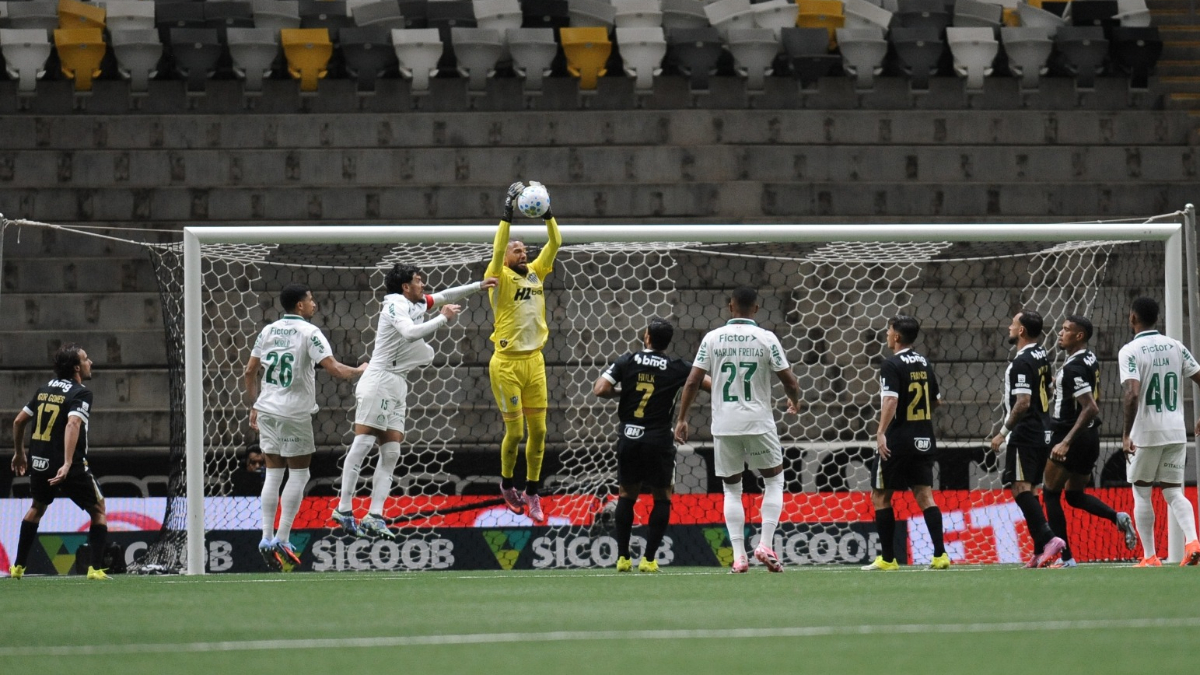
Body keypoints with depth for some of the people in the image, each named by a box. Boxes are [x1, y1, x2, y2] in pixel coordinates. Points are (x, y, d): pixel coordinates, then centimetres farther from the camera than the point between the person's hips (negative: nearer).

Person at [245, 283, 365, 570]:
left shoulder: (268, 331, 8)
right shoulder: (309, 333, -8)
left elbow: (250, 371, 10)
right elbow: (333, 368, -16)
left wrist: (254, 406, 19)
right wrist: (358, 371, 3)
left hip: (267, 411, 5)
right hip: (295, 414, -5)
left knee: (273, 474, 11)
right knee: (298, 475, 4)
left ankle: (267, 539, 5)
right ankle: (282, 539, -2)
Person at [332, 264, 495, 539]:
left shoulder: (418, 304, 17)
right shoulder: (395, 304, -8)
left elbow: (444, 296, 32)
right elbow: (410, 332, -24)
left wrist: (479, 285, 31)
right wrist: (443, 318, -15)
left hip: (397, 386, 9)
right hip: (378, 382, -9)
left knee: (391, 452, 0)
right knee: (362, 444, -12)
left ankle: (374, 516, -6)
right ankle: (344, 509, -14)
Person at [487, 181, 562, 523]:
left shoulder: (535, 273, 9)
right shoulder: (500, 278, -6)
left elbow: (555, 244, 3)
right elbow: (497, 249, -23)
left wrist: (547, 212, -8)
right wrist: (508, 213, -27)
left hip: (534, 361, 5)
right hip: (507, 363, -5)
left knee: (538, 430, 4)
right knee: (515, 431, -1)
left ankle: (532, 491, 15)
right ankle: (507, 483, 22)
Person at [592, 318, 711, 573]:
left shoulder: (627, 361, 0)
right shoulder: (677, 368, -2)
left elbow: (600, 390, -9)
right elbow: (711, 385, -3)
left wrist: (620, 392, 11)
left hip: (628, 438, 2)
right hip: (658, 439, -2)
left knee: (626, 495, 16)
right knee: (662, 497, 11)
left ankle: (622, 557, 10)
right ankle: (648, 558, 2)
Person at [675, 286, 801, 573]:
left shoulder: (713, 339, 0)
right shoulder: (766, 339, -4)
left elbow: (692, 382, -1)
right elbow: (789, 380, -1)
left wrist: (681, 418, 9)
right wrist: (794, 401, 21)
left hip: (724, 426, 2)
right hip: (758, 422, -2)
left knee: (732, 489, 11)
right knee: (774, 480, 15)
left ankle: (738, 555, 1)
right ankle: (765, 544, 1)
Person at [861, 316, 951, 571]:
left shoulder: (892, 366, -11)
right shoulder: (924, 364, 11)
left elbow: (890, 400, -24)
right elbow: (936, 401, 22)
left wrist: (881, 432, -31)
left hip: (898, 440, -6)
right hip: (924, 440, 6)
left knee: (880, 497, 5)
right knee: (924, 495, 3)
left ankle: (888, 558, 4)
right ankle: (940, 554, -10)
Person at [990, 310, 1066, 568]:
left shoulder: (1022, 362, -16)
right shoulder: (1041, 357, 13)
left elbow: (1023, 402, -22)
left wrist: (1003, 432, -17)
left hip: (1025, 433, -10)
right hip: (1042, 433, 10)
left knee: (1021, 489, -14)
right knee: (1029, 490, 13)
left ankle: (1048, 538, -27)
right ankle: (1040, 551, 10)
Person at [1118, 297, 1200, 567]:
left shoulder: (1130, 351, -10)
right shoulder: (1175, 347, 6)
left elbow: (1132, 395, -22)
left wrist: (1127, 434, -18)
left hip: (1145, 433, -4)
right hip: (1176, 432, 4)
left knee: (1141, 493, 9)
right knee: (1173, 492, 9)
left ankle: (1150, 557, 8)